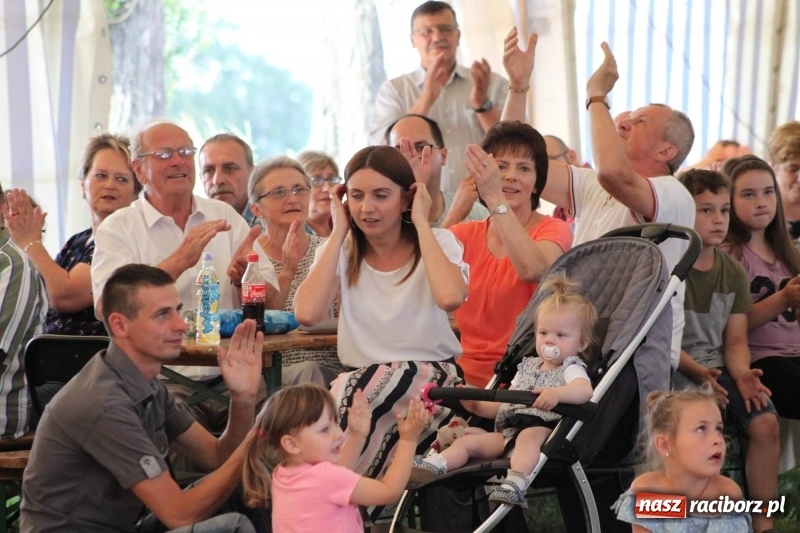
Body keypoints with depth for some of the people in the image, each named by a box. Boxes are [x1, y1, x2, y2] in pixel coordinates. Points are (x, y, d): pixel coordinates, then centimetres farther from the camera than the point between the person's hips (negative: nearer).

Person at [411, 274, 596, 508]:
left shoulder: (571, 368, 5)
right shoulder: (528, 366, 26)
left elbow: (585, 391, -20)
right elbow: (505, 405, 31)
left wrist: (557, 393, -39)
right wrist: (477, 405, 13)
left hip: (542, 428, -8)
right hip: (508, 430, 8)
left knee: (528, 436, -40)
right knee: (468, 440, -5)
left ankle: (515, 484, -61)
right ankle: (433, 466, -21)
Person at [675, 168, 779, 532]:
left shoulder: (733, 272, 8)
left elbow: (736, 340, 7)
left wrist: (741, 374, -14)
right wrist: (698, 372, -23)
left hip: (719, 368, 5)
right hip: (675, 368, -5)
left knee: (765, 422, -21)